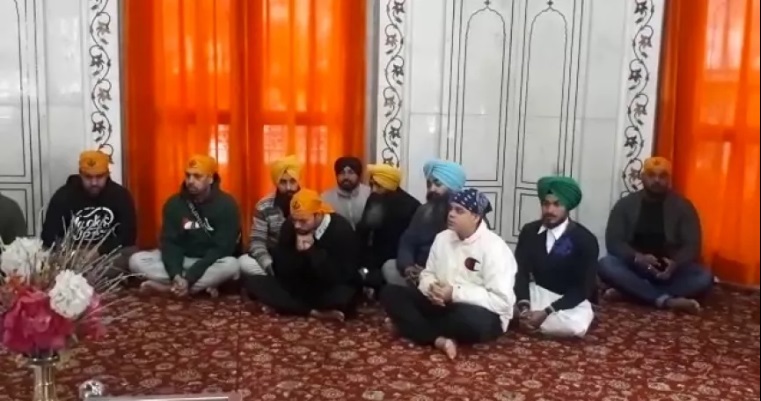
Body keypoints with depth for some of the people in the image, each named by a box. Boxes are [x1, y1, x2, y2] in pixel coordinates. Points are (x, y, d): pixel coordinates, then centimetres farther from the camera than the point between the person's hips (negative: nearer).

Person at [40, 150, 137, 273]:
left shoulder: (120, 195, -4)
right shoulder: (63, 196, -5)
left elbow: (128, 235, -7)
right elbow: (48, 236, -8)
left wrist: (100, 250, -22)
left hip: (109, 252, 1)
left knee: (131, 256, -31)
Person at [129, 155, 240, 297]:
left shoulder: (226, 205, -13)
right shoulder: (174, 203, -3)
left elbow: (222, 248, -19)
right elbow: (170, 242, -8)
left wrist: (189, 278, -28)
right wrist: (176, 275, -28)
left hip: (211, 263, -3)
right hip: (180, 260, 3)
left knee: (231, 265, -36)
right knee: (137, 260, -18)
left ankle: (167, 287, -25)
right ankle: (203, 285, -23)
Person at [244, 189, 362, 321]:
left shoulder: (342, 230, -17)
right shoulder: (289, 226, -8)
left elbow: (341, 278, -24)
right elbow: (280, 272, -8)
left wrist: (313, 250, -27)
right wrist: (297, 251, -25)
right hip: (300, 289, 5)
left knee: (344, 295, -40)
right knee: (254, 283, -17)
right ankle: (314, 312, -22)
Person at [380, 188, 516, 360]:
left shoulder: (494, 247, -16)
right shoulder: (442, 238, 6)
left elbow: (502, 301, -22)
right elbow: (428, 274, 12)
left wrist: (455, 293, -24)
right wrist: (431, 288, -14)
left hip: (480, 314, -6)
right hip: (441, 305, 6)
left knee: (472, 320, -42)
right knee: (390, 293, -8)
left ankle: (411, 324, -13)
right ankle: (439, 339, -27)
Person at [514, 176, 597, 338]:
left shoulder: (586, 240, -14)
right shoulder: (529, 231, -1)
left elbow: (583, 288, -16)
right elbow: (521, 271, -5)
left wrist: (546, 313, -27)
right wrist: (524, 307, -25)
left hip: (569, 301, -3)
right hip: (538, 293, 4)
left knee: (576, 325, -38)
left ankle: (535, 320, -15)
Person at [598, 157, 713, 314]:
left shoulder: (683, 206, 1)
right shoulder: (625, 204, 1)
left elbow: (692, 245, -5)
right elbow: (613, 242, -7)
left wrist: (675, 263, -28)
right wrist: (637, 258, -27)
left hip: (670, 270, 1)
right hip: (634, 267, 0)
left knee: (704, 277, -28)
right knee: (606, 265, -30)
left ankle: (630, 291, -29)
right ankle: (666, 300, -33)